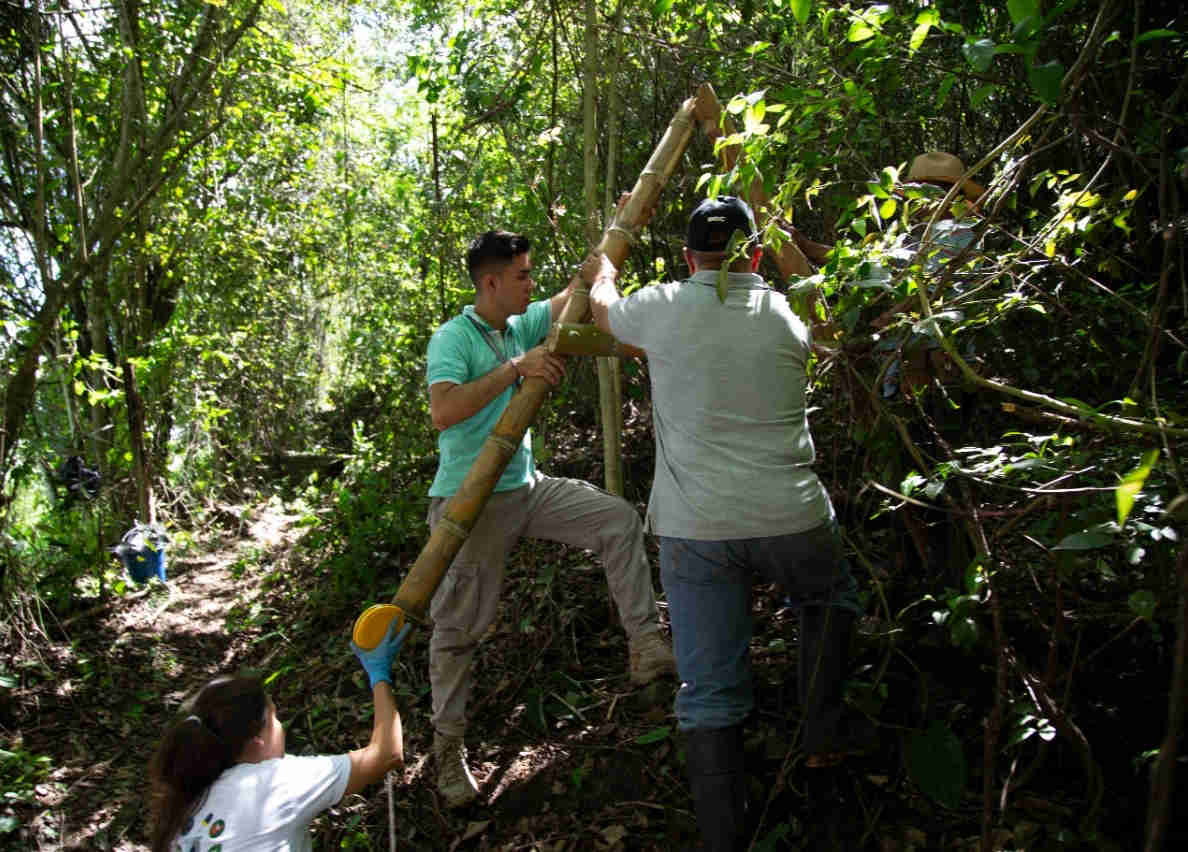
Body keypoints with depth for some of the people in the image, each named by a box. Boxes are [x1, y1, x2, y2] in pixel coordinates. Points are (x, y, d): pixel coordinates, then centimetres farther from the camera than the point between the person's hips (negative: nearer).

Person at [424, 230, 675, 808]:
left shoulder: (523, 324, 6)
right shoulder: (453, 338, -15)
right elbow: (443, 412, -32)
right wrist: (517, 366, -33)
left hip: (526, 487, 7)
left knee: (619, 519, 0)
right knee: (459, 627, 2)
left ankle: (645, 646, 3)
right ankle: (448, 746, 17)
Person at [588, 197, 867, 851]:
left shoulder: (663, 308, -1)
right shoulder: (787, 319, 5)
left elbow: (601, 306, 22)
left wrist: (608, 258, 44)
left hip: (693, 529, -1)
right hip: (791, 520, 1)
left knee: (708, 692, 7)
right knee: (831, 600, 33)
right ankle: (821, 736, 29)